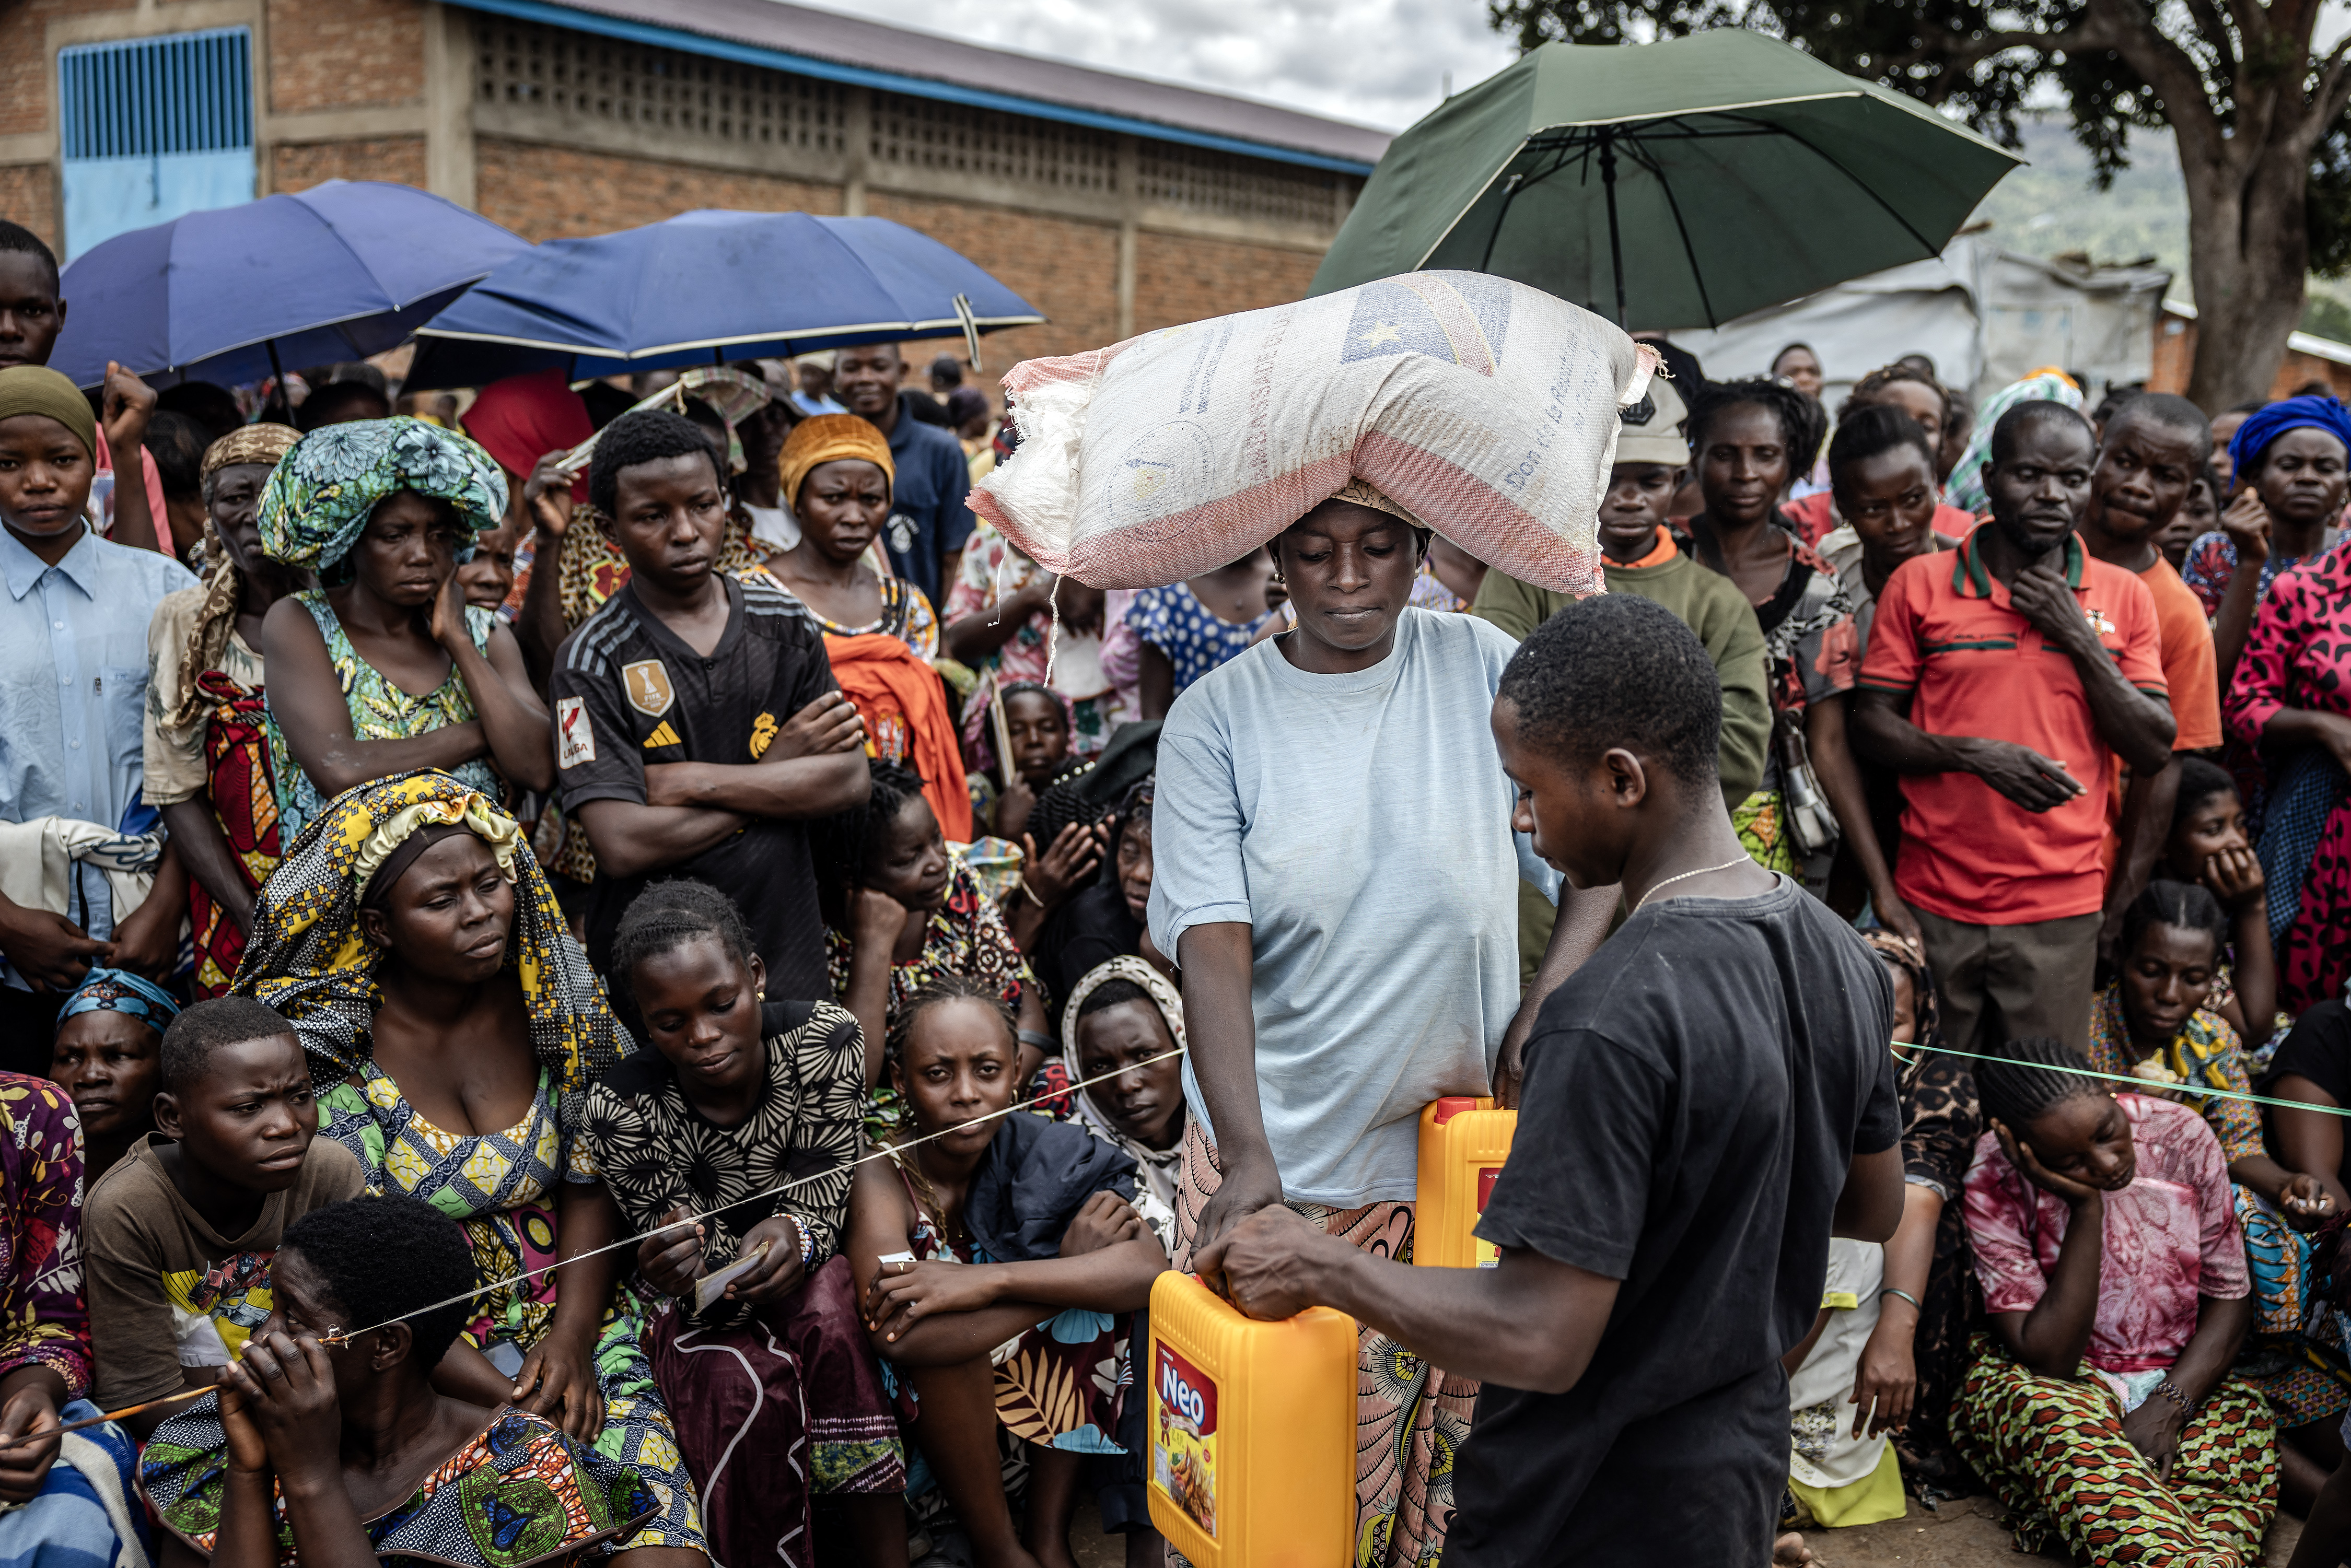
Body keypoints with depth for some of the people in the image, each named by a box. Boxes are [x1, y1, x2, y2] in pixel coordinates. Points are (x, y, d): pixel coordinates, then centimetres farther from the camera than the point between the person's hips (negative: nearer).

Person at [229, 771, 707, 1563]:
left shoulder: (549, 995, -1)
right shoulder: (328, 1039, -10)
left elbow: (591, 1181, 3)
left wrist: (572, 1339, -11)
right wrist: (501, 1397, -18)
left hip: (571, 1315, 2)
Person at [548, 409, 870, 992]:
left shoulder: (785, 623, 2)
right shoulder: (592, 661, -9)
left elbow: (850, 779, -6)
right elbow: (622, 846, -19)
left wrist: (695, 782, -14)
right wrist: (778, 774, -11)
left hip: (787, 944, 3)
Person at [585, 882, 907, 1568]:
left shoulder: (826, 1040, -20)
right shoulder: (622, 1107, -21)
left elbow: (824, 1194, -14)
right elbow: (701, 1281, -16)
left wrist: (794, 1234, -38)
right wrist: (677, 1274, -40)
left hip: (809, 1263, 1)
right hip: (709, 1299, -1)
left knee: (829, 1311, -33)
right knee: (747, 1385, -32)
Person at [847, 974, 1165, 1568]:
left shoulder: (1040, 1152, -12)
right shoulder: (882, 1177, -22)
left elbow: (1149, 1268, -28)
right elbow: (899, 1335, -40)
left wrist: (988, 1280, -37)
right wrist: (1068, 1268, -34)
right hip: (916, 1405, -4)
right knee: (938, 1327, -32)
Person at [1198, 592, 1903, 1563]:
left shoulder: (1612, 1022, -30)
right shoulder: (1840, 955, -4)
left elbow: (1542, 1344, -29)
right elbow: (1875, 1210, 10)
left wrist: (1319, 1266, -18)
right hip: (1742, 1475, 8)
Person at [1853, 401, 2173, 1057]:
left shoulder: (2124, 596, 6)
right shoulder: (1919, 584, 1)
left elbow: (2154, 750, 2)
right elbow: (1870, 726, 0)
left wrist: (2079, 637, -8)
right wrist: (1974, 753, -17)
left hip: (2061, 908, 1)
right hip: (1934, 900, -1)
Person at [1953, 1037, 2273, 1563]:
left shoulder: (2182, 1136, -8)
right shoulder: (1992, 1185, -18)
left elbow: (2230, 1298, 0)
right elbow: (2049, 1362, -20)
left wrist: (2168, 1407, -18)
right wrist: (2086, 1208, -26)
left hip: (2183, 1383, 3)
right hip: (2043, 1387, -3)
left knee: (2248, 1422, -30)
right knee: (2060, 1425, -37)